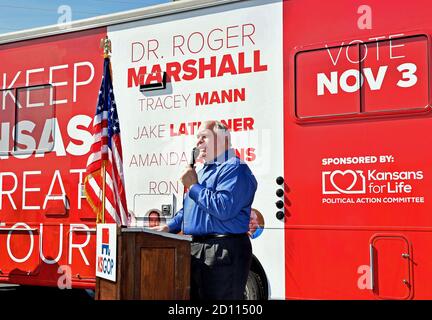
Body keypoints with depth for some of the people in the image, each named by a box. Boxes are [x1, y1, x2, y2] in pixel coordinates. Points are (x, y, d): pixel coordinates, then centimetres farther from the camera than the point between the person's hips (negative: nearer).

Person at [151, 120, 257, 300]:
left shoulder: (235, 169, -12)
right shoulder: (204, 171, 21)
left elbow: (224, 208, -26)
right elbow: (189, 207, 31)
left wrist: (194, 186, -16)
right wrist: (170, 227, 19)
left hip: (222, 253, -10)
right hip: (197, 251, 10)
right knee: (195, 297, 17)